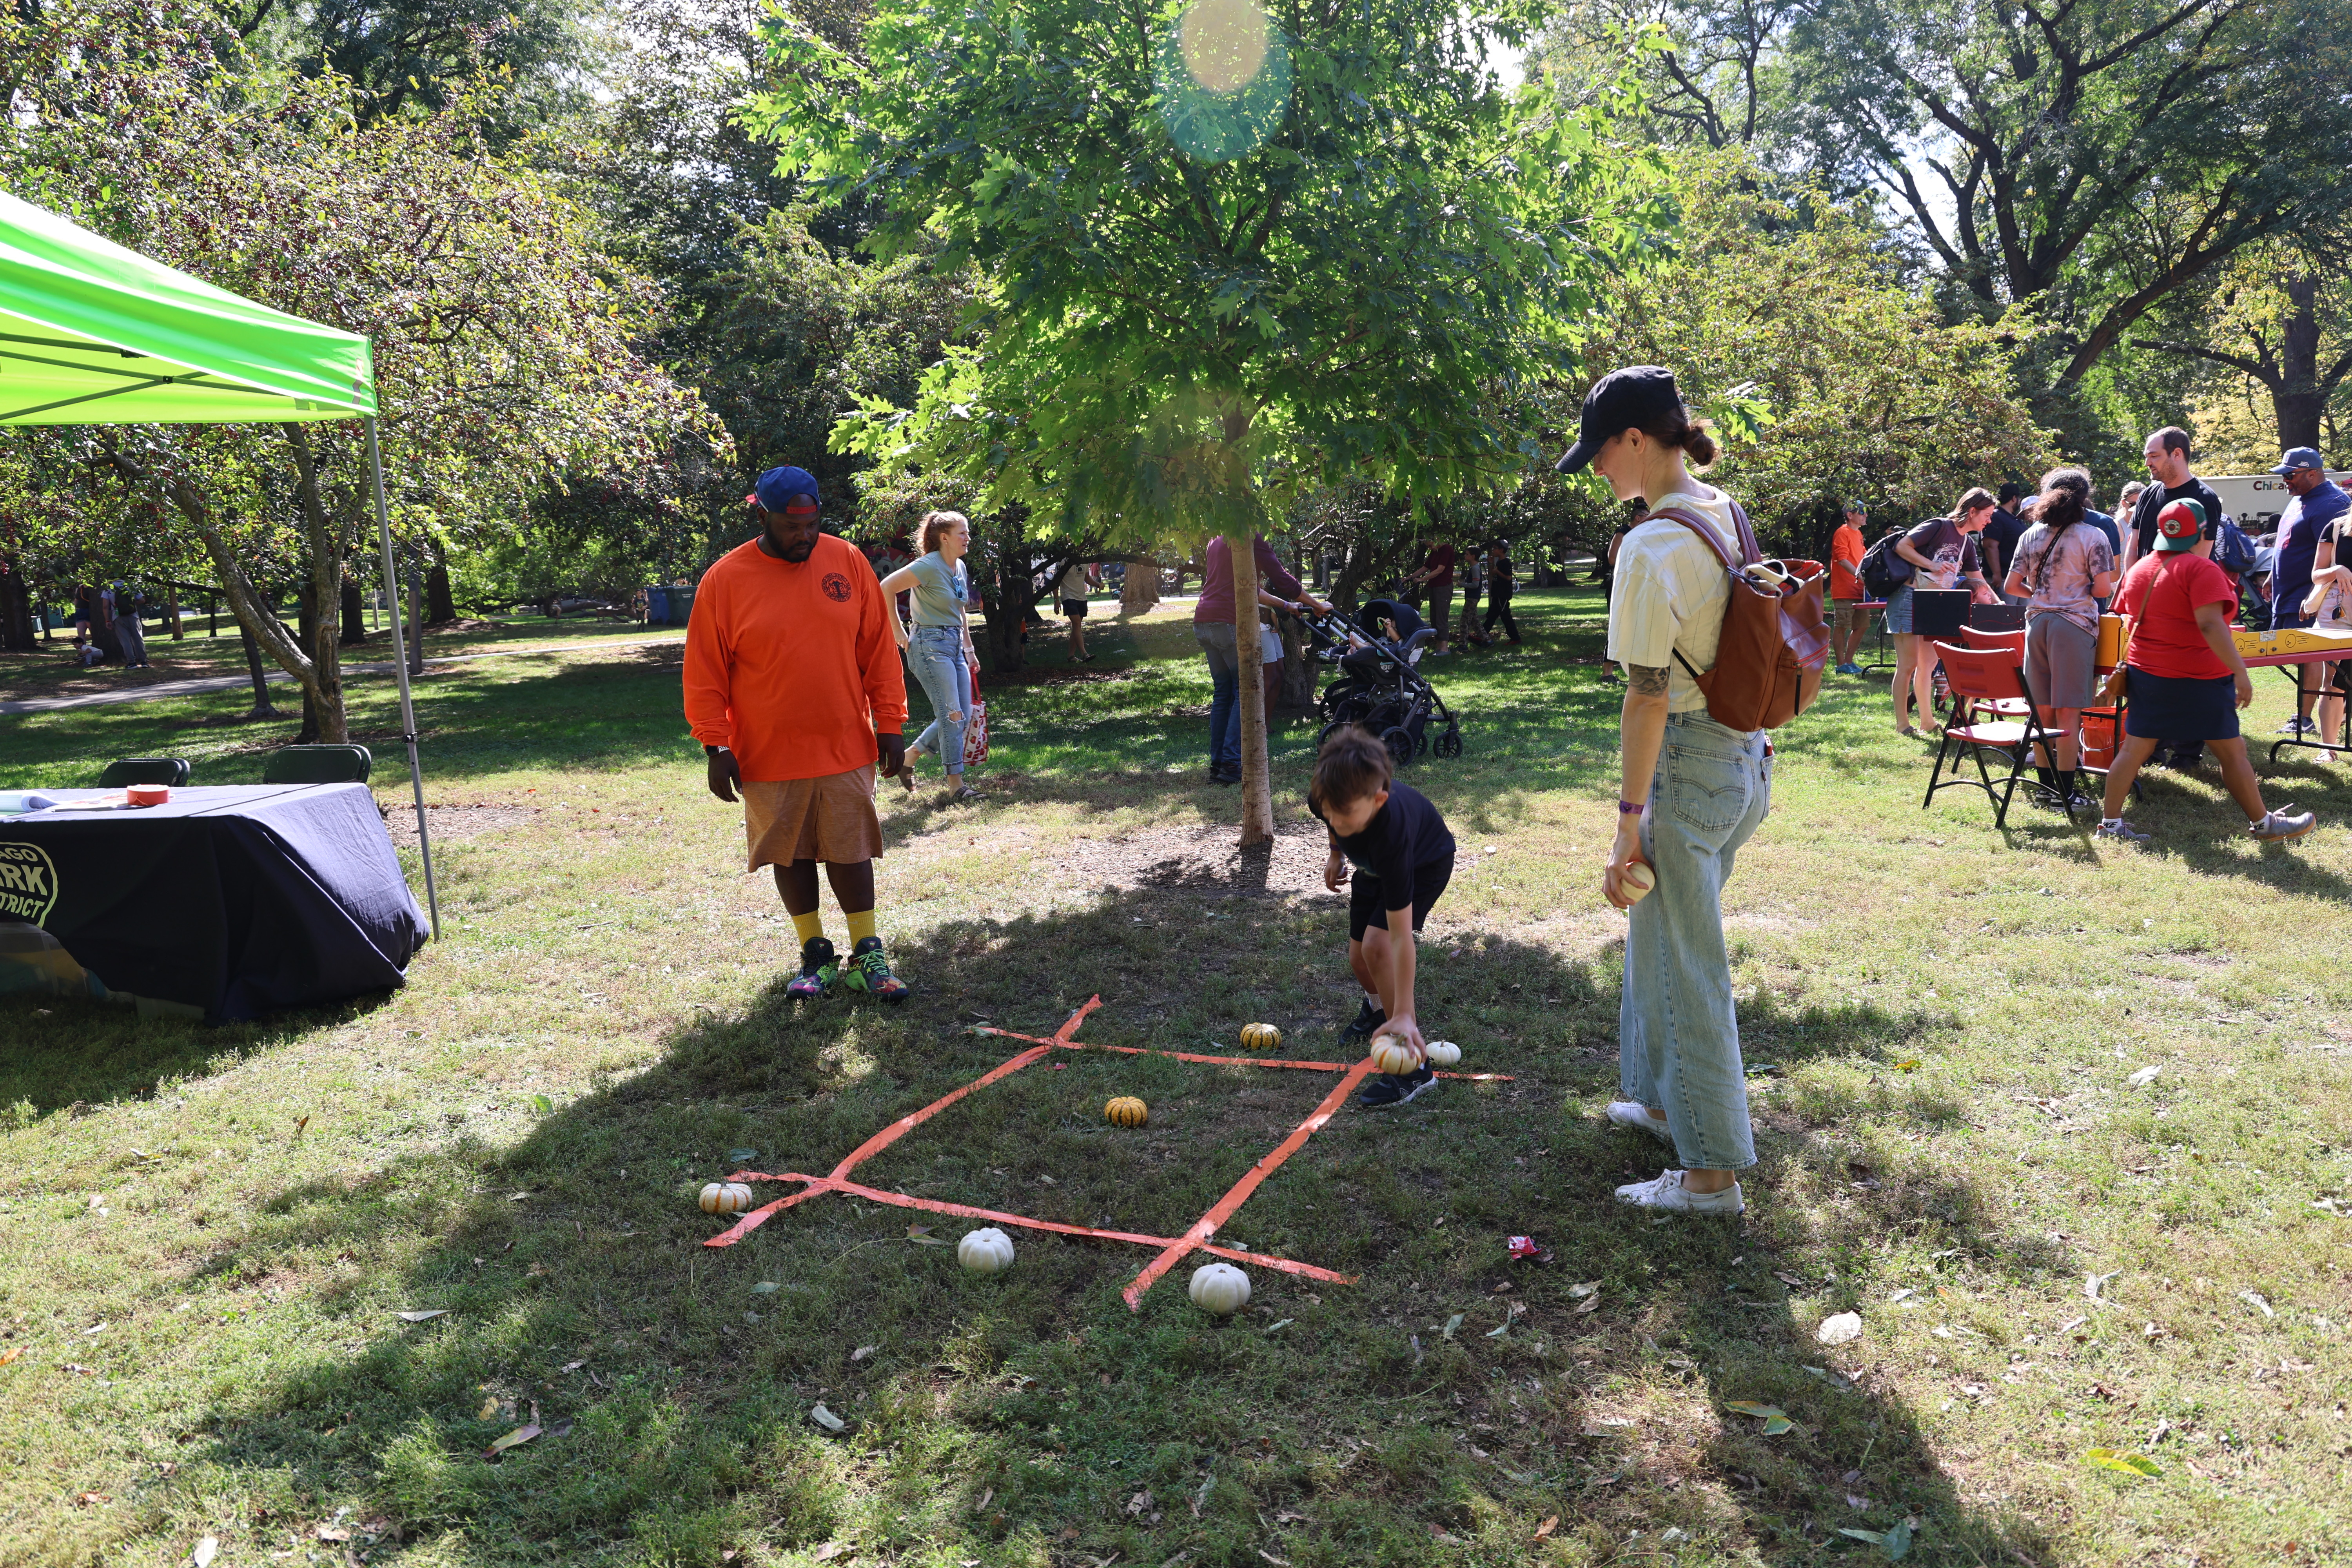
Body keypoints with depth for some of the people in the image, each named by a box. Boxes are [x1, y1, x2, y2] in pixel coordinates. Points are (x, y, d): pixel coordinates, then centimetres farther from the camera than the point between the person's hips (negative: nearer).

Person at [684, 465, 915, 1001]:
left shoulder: (847, 561, 0)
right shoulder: (724, 580, -5)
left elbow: (879, 650, 4)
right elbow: (705, 673, -2)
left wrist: (890, 724, 1)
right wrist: (716, 746, -6)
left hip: (845, 747, 1)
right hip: (768, 755, 0)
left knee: (850, 851, 4)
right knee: (792, 855, 9)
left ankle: (866, 956, 14)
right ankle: (816, 956, 22)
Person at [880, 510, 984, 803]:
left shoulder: (961, 568, 12)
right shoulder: (930, 566, -14)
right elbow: (886, 588, -17)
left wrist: (969, 649, 21)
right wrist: (899, 632, -13)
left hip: (954, 645, 9)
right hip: (931, 645, -9)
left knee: (963, 716, 8)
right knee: (952, 715, -9)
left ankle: (909, 757, 23)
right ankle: (956, 785, -2)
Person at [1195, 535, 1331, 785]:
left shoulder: (1217, 540, 23)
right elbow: (1281, 579, -6)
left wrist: (1285, 605, 33)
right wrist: (1318, 605, 5)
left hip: (1203, 622, 8)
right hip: (1230, 623, -8)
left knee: (1222, 692, 13)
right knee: (1245, 692, -1)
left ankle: (1217, 764, 11)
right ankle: (1231, 765, -8)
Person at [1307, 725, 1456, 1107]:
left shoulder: (1391, 833, -48)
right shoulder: (1323, 798, -35)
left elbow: (1401, 937, -45)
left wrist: (1405, 1015, -45)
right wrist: (1336, 854, 7)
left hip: (1426, 863, -6)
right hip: (1371, 864, 6)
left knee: (1377, 943, -26)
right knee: (1359, 960, 8)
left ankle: (1414, 1065, -19)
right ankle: (1377, 1007, 46)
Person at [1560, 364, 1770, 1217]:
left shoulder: (1653, 548, -21)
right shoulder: (1728, 515, 7)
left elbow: (1647, 698, -21)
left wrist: (1630, 823, -17)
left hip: (1689, 767, -9)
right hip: (1744, 754, 9)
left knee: (1688, 964, 2)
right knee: (1661, 936, 24)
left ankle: (1711, 1172, 14)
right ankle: (1666, 1099, 42)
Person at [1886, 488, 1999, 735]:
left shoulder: (1967, 544, 15)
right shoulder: (1939, 527, -10)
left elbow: (1979, 581, 19)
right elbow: (1902, 546, -16)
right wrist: (1933, 565, -22)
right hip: (1908, 600, -8)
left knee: (1928, 662, 7)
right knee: (1908, 663, -7)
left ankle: (1927, 720, 12)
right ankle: (1902, 723, -3)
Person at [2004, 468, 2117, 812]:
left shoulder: (2031, 536, 8)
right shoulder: (2092, 537, -5)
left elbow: (2011, 587, 9)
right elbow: (2103, 590, -9)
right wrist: (2082, 589, 12)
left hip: (2037, 623, 4)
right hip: (2075, 625, -4)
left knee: (2043, 710, 10)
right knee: (2068, 712, -1)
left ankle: (2046, 784, 16)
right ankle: (2064, 792, 2)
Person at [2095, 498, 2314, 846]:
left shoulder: (2138, 569, 7)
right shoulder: (2201, 570, -14)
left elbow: (2129, 620, 16)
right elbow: (2210, 624, -24)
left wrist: (2129, 668, 27)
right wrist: (2240, 671, -24)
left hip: (2147, 674, 6)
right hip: (2200, 680, -6)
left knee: (2134, 748, 7)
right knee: (2232, 750, 6)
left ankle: (2111, 823, 5)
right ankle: (2263, 823, 16)